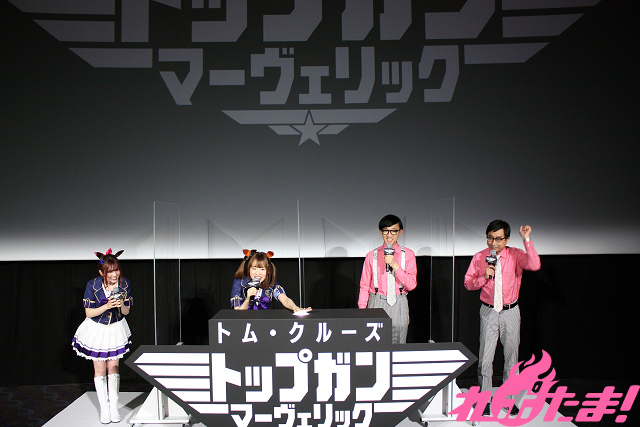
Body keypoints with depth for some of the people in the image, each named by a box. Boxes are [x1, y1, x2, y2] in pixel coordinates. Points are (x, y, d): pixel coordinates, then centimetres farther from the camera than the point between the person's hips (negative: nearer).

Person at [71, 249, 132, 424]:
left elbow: (126, 312, -5)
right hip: (97, 329, -1)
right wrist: (106, 306, -29)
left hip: (116, 329, 2)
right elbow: (89, 313, -14)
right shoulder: (92, 285, -21)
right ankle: (104, 408, 15)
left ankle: (114, 407, 15)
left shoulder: (124, 284, -14)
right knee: (100, 369, 4)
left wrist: (121, 305, -27)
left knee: (113, 367, 5)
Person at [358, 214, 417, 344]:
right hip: (377, 304, 0)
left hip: (399, 306, 0)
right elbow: (364, 286, 7)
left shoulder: (408, 254, 4)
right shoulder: (372, 255, 5)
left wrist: (394, 265, -15)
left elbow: (411, 285, -5)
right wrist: (362, 310, -1)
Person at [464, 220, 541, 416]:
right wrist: (484, 277, -16)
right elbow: (468, 283, 2)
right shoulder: (479, 257, -3)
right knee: (485, 358, 2)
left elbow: (534, 265, -25)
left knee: (511, 356, 10)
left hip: (510, 312, 0)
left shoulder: (516, 255, -6)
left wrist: (526, 240, -27)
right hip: (488, 312, 0)